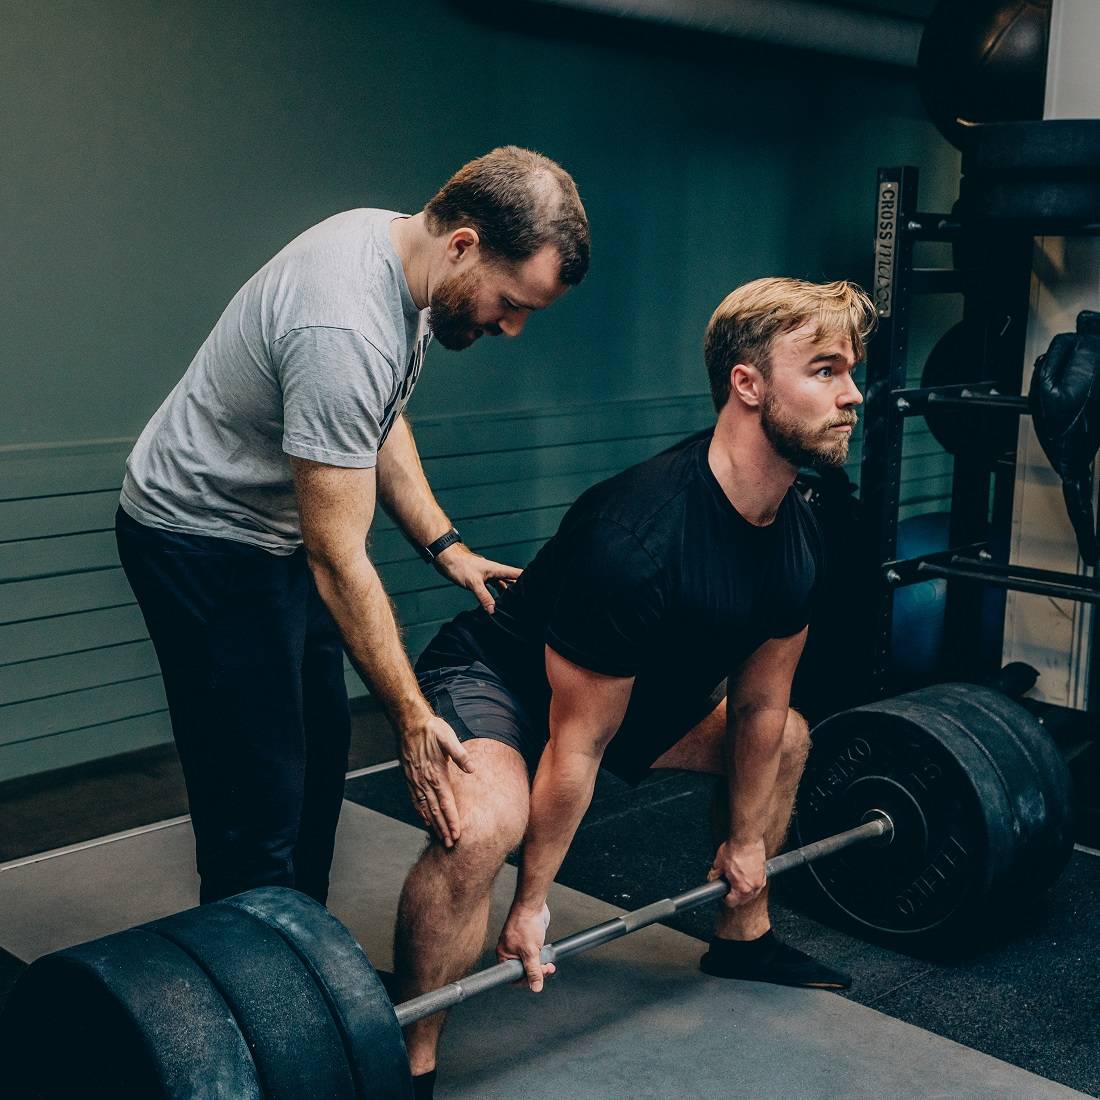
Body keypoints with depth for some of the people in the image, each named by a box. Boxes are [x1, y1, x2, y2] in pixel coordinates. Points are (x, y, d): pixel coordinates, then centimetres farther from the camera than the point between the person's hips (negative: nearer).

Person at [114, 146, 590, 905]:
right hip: (204, 539, -10)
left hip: (276, 530, 10)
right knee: (261, 800, -8)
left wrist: (444, 544, 1)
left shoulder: (400, 249, -4)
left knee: (321, 754, 19)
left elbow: (380, 420, 11)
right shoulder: (346, 329, -35)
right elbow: (338, 558, -31)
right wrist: (412, 718, -25)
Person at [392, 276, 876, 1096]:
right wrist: (533, 903, -17)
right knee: (485, 826, -37)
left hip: (638, 686, 9)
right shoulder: (638, 537, -37)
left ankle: (744, 938, 37)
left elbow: (758, 707, 4)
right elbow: (577, 745, -27)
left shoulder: (798, 538, -12)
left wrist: (745, 839, 13)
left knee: (787, 738, 17)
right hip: (495, 679, -9)